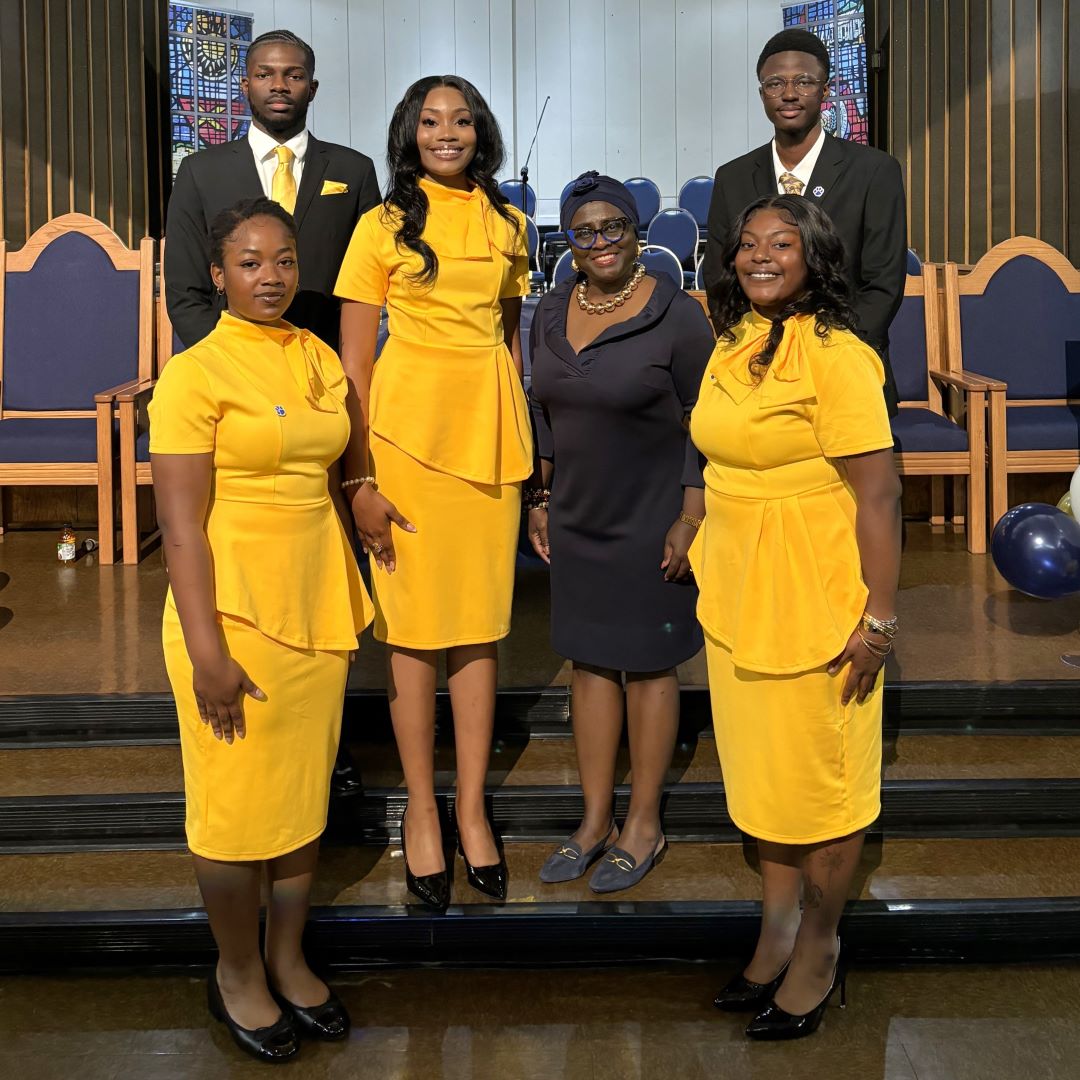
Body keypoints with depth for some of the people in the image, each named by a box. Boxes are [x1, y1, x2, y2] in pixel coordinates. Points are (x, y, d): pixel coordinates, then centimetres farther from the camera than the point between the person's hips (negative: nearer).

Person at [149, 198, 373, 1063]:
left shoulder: (320, 359, 8)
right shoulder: (195, 373, -11)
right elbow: (181, 525, -14)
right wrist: (205, 651, -17)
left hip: (318, 609, 6)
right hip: (235, 615, -6)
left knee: (306, 795, 15)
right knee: (238, 808, 6)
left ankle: (289, 961, 33)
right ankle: (237, 974, 27)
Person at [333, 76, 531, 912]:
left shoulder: (507, 225, 12)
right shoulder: (384, 225, 1)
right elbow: (352, 364, -2)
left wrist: (522, 447, 10)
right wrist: (359, 479, -9)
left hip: (490, 436, 3)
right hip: (407, 435, -3)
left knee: (481, 626, 7)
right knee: (414, 626, 2)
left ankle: (472, 807, 18)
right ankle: (422, 808, 16)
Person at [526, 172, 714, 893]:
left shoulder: (676, 316, -11)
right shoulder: (552, 314, 6)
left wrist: (690, 521, -15)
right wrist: (541, 500, 12)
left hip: (650, 525, -5)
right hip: (577, 522, 5)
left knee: (647, 667, 6)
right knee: (590, 662, 11)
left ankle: (645, 825, 21)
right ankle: (595, 821, 24)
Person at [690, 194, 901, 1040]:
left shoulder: (834, 354, -16)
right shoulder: (731, 346, 7)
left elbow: (878, 492, -19)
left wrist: (880, 617, -20)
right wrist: (698, 536, 15)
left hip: (816, 603, -7)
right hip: (735, 598, 7)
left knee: (819, 778, 8)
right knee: (761, 771, 17)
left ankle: (820, 949, 27)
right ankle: (777, 934, 34)